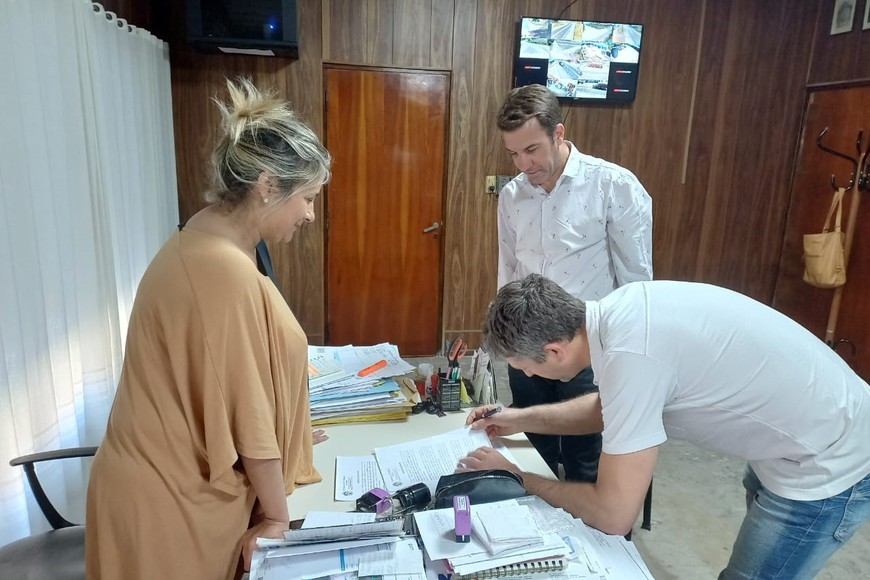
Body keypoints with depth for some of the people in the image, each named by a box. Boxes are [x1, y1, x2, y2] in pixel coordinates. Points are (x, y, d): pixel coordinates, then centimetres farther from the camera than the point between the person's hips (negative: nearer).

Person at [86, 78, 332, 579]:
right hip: (175, 503, -8)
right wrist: (277, 515, -10)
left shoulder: (198, 245, 2)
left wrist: (285, 434, 15)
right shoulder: (229, 274, -29)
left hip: (174, 483, 8)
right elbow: (247, 416, -22)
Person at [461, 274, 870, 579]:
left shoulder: (629, 353, -34)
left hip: (827, 469, -8)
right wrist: (523, 418, 8)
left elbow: (612, 514, -25)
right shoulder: (620, 312, -7)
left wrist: (520, 478, -12)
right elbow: (609, 406, 13)